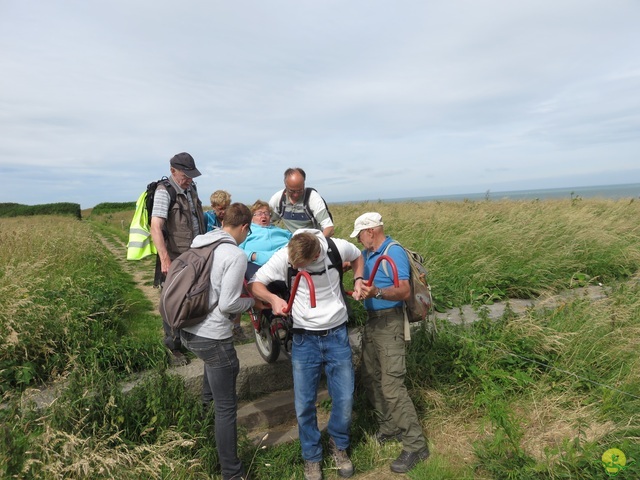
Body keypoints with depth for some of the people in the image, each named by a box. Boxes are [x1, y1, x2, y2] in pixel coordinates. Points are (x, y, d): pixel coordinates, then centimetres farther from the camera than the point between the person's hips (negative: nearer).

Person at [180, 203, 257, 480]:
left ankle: (205, 408, 59)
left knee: (219, 366, 39)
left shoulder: (198, 243, 3)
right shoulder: (236, 255, -19)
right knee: (226, 407, 6)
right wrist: (251, 301, -2)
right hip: (211, 337, -8)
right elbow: (227, 305, -19)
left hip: (187, 330, 9)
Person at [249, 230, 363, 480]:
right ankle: (312, 457, 34)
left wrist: (358, 280, -8)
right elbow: (254, 283, -8)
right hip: (304, 339, 0)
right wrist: (272, 298, -28)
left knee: (344, 399, 8)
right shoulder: (283, 256, -17)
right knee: (304, 404, 6)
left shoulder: (338, 248, -15)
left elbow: (358, 256, 9)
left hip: (337, 335, 1)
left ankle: (339, 445, 39)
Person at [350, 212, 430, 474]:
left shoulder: (394, 252, -17)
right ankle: (389, 427, 31)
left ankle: (416, 445, 4)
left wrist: (376, 292, -42)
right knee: (370, 377, 14)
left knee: (392, 384, -9)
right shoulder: (367, 253, 10)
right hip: (371, 320, 9)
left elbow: (405, 291, -27)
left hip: (389, 322, -9)